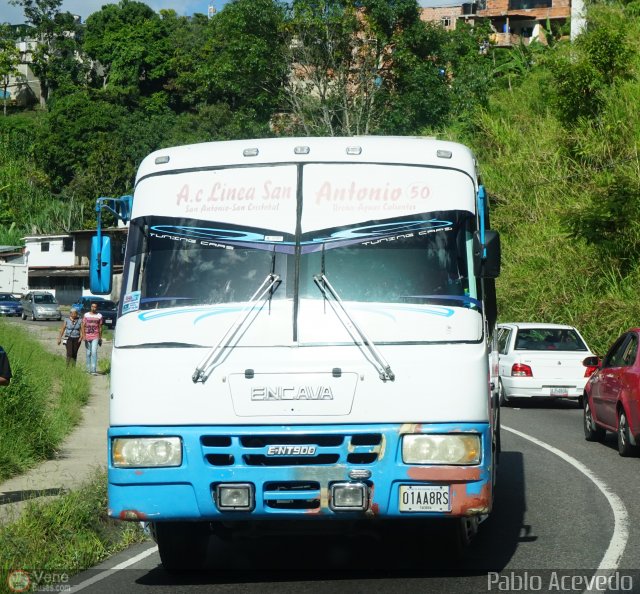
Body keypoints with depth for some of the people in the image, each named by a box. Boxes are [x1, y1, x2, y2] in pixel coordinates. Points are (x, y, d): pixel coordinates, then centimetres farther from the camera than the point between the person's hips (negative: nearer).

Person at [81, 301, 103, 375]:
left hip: (95, 337, -1)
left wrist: (100, 338, 9)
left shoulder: (99, 316, 5)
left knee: (94, 352, -14)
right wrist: (83, 336, -9)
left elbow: (100, 328, 10)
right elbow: (83, 326, 2)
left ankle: (93, 370, -19)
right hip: (87, 336, 2)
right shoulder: (86, 315, 5)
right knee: (88, 353, 9)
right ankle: (88, 368, 20)